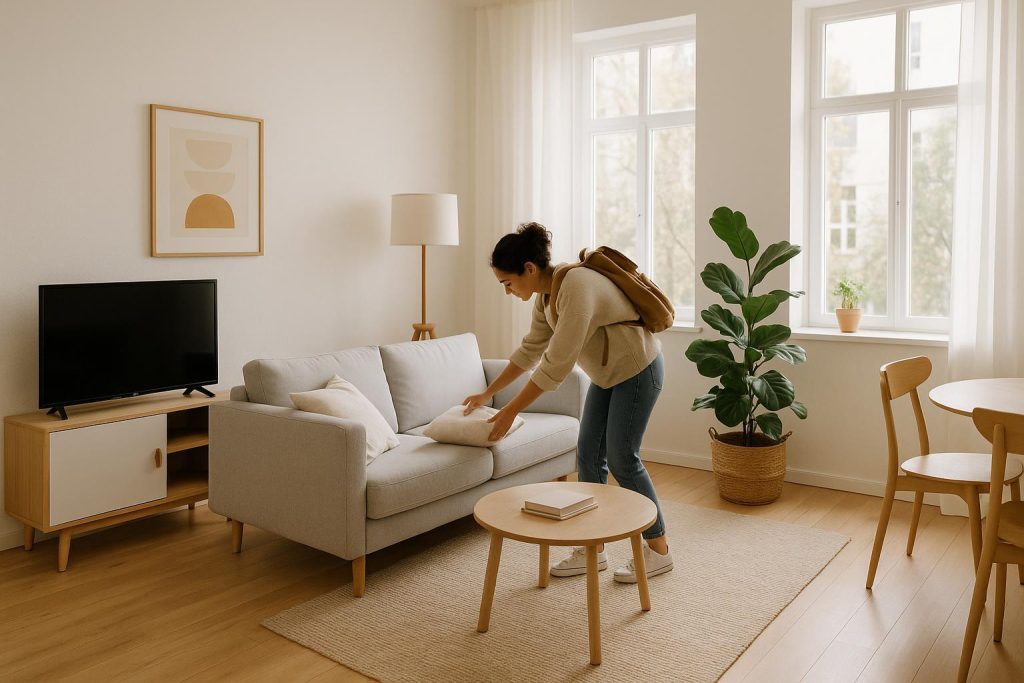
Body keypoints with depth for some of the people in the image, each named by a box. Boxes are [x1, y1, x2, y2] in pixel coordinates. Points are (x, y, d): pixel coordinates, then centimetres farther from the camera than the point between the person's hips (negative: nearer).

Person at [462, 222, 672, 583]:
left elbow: (556, 365, -31)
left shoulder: (576, 288, -31)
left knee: (621, 459, -5)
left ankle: (659, 550, 11)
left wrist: (511, 411, -25)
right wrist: (488, 393, 11)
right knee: (589, 456, 5)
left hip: (637, 369, -9)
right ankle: (593, 550, 15)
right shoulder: (545, 293, -2)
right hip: (607, 374, 9)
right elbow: (531, 349, 9)